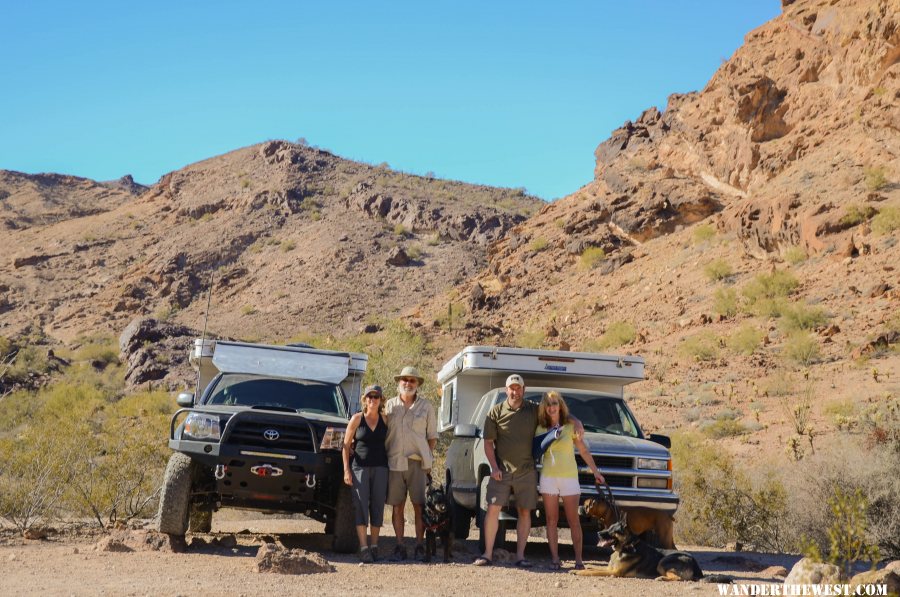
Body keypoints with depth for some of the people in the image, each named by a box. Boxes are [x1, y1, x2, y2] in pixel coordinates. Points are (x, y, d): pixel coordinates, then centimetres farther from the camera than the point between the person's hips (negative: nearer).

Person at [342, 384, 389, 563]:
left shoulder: (385, 420, 7)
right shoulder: (357, 419, 1)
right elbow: (346, 445, 1)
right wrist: (346, 469, -5)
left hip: (380, 468, 2)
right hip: (359, 467, -2)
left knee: (377, 506, 3)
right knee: (361, 506, -7)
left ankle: (374, 546, 11)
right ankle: (364, 548, -9)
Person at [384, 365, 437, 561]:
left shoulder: (426, 406, 9)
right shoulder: (389, 405, 11)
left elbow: (432, 436, 12)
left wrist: (428, 457, 1)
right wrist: (384, 457, 3)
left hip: (418, 462, -1)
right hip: (395, 462, 1)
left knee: (419, 506, -4)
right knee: (397, 506, 2)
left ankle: (419, 546, 2)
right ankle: (399, 547, 7)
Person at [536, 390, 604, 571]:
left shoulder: (571, 426, 2)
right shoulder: (541, 429, 7)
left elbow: (584, 451, 6)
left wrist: (595, 471, 5)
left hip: (569, 477, -2)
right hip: (548, 477, 2)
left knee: (573, 521, -2)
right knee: (552, 520, 2)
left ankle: (578, 559, 1)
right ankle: (554, 559, 5)